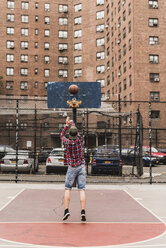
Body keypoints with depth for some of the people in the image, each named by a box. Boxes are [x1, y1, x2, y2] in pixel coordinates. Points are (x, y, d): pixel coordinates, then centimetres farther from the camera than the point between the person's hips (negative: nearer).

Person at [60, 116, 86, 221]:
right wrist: (71, 122, 34)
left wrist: (67, 125, 21)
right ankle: (83, 211, -8)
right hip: (81, 167, 2)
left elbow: (62, 135, 13)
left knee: (68, 189, 7)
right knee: (82, 189, -2)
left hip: (72, 168, -2)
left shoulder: (67, 142, -10)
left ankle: (66, 210, -2)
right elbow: (75, 129, 16)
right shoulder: (80, 140, -5)